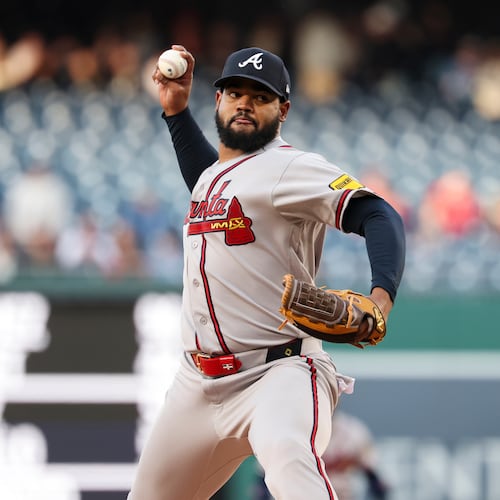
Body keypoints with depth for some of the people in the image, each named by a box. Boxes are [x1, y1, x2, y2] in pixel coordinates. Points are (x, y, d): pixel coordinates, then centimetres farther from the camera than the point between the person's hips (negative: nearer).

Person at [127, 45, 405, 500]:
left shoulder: (291, 168, -9)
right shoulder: (213, 172, 17)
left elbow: (378, 215, -21)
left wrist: (381, 295, -39)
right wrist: (176, 109, 32)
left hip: (280, 373, -9)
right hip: (200, 385, 9)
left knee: (286, 453, -40)